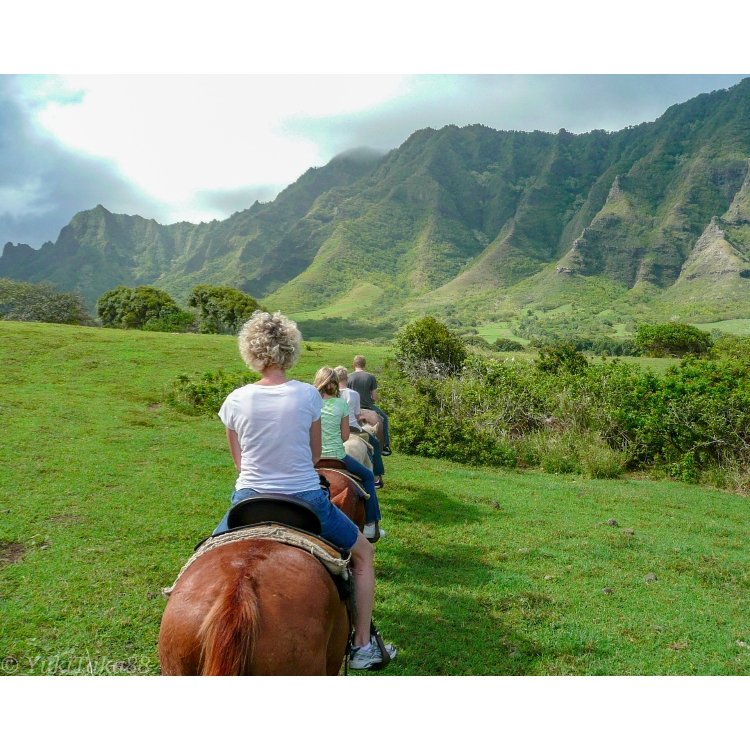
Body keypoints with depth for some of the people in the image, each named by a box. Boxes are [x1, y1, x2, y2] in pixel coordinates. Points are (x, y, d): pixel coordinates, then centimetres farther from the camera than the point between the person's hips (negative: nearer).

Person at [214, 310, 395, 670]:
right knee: (363, 553, 23)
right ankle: (363, 645, 27)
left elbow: (239, 463, 5)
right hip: (305, 500, -1)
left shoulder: (235, 401, -7)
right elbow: (315, 454, 3)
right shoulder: (308, 395, -10)